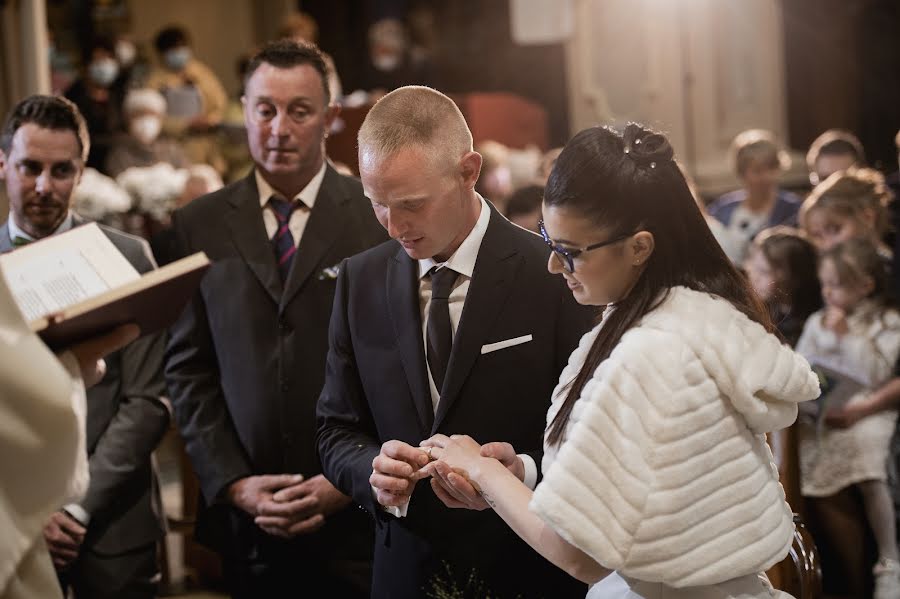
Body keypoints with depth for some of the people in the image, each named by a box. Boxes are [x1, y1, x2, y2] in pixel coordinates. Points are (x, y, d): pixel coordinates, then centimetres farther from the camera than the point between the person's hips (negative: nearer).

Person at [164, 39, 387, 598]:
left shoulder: (382, 217, -2)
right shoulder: (198, 226, 5)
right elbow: (188, 369, 4)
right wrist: (234, 483, -4)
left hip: (358, 512, -1)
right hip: (246, 515, 2)